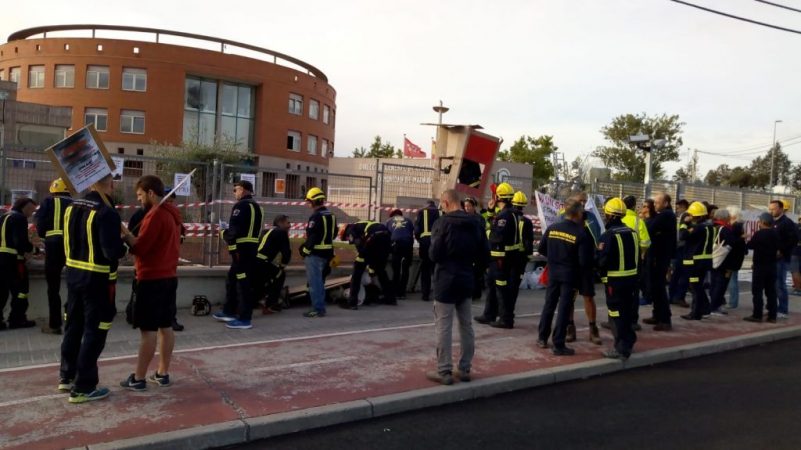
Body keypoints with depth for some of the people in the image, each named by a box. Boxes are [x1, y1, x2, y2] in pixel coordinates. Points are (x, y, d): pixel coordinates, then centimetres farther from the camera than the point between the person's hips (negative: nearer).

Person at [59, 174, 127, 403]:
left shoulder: (72, 207, 6)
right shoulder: (106, 213, -20)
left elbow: (69, 241, 15)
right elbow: (113, 252, -25)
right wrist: (125, 246, -4)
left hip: (73, 274, 8)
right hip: (97, 280, -8)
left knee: (73, 326, 19)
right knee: (94, 332, 2)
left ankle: (67, 377, 32)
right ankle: (83, 387, 8)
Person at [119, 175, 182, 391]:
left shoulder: (155, 214, -16)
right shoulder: (172, 213, 12)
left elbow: (140, 247, -17)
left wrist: (125, 234, -6)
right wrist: (131, 236, 8)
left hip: (152, 279, -9)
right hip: (169, 276, 9)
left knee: (148, 330, -3)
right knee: (165, 327, 11)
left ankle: (138, 378, 5)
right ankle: (162, 373, 19)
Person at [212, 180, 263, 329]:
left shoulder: (241, 205, -11)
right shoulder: (257, 207, 19)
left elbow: (234, 229, -21)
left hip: (242, 249, -10)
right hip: (253, 248, 10)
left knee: (243, 284, -6)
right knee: (232, 279, 20)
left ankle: (244, 319, -2)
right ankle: (229, 312, 29)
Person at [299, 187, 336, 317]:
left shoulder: (316, 217, -17)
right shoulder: (331, 216, 12)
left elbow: (312, 237, -21)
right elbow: (333, 233, 18)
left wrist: (304, 250, -11)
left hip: (315, 254, -9)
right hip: (327, 253, 9)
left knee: (314, 282, -3)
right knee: (320, 281, 18)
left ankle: (318, 309, -2)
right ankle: (320, 307, 23)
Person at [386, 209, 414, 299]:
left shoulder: (389, 221, 25)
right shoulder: (408, 220, 26)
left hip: (396, 244, -1)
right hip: (408, 244, 1)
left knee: (396, 270, 7)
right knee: (405, 270, 9)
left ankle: (396, 293, 6)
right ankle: (402, 293, 7)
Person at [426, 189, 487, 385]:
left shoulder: (443, 222, -12)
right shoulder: (475, 223, 6)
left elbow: (434, 254, -15)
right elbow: (484, 253, 6)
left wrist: (434, 253, 6)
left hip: (446, 280, -6)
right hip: (466, 280, 6)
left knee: (443, 327, 0)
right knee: (466, 326, 13)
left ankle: (444, 372, 3)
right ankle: (465, 369, 20)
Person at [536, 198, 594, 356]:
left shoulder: (552, 228, -3)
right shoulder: (581, 234, -17)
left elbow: (541, 249, 6)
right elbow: (585, 261, -18)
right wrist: (593, 263, 3)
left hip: (553, 273, 4)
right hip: (570, 276, -4)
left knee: (549, 305, 16)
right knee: (564, 309, 3)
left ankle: (542, 338, 26)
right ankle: (558, 345, 8)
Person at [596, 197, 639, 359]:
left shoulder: (608, 235, -18)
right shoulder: (631, 232, 6)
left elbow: (602, 261, -19)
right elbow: (637, 256, 12)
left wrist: (597, 266, 0)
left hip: (615, 280, -7)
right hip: (632, 277, 8)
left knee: (617, 314, 0)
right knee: (628, 311, 19)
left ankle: (621, 348, 4)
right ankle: (628, 341, 31)